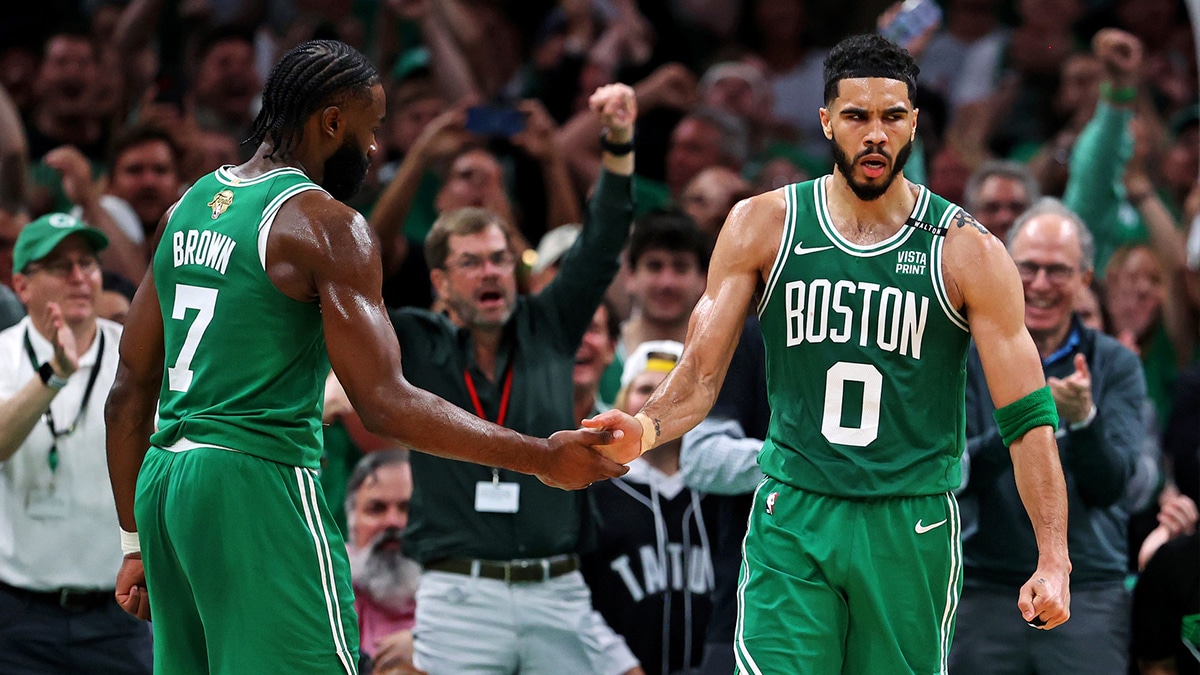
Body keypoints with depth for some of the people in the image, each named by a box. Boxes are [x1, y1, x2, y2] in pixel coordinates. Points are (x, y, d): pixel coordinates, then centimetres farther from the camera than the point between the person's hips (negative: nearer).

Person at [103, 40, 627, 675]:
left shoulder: (188, 207, 15)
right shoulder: (324, 223, -9)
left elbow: (130, 391, 18)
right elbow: (385, 405, -16)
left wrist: (136, 542, 24)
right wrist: (543, 459, -9)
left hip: (162, 478, 8)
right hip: (260, 480, -8)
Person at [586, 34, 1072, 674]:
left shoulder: (966, 252, -2)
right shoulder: (763, 226, 3)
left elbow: (1028, 416, -3)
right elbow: (700, 375, 4)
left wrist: (1053, 560, -13)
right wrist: (646, 429, -20)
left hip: (912, 528, 0)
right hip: (791, 523, 0)